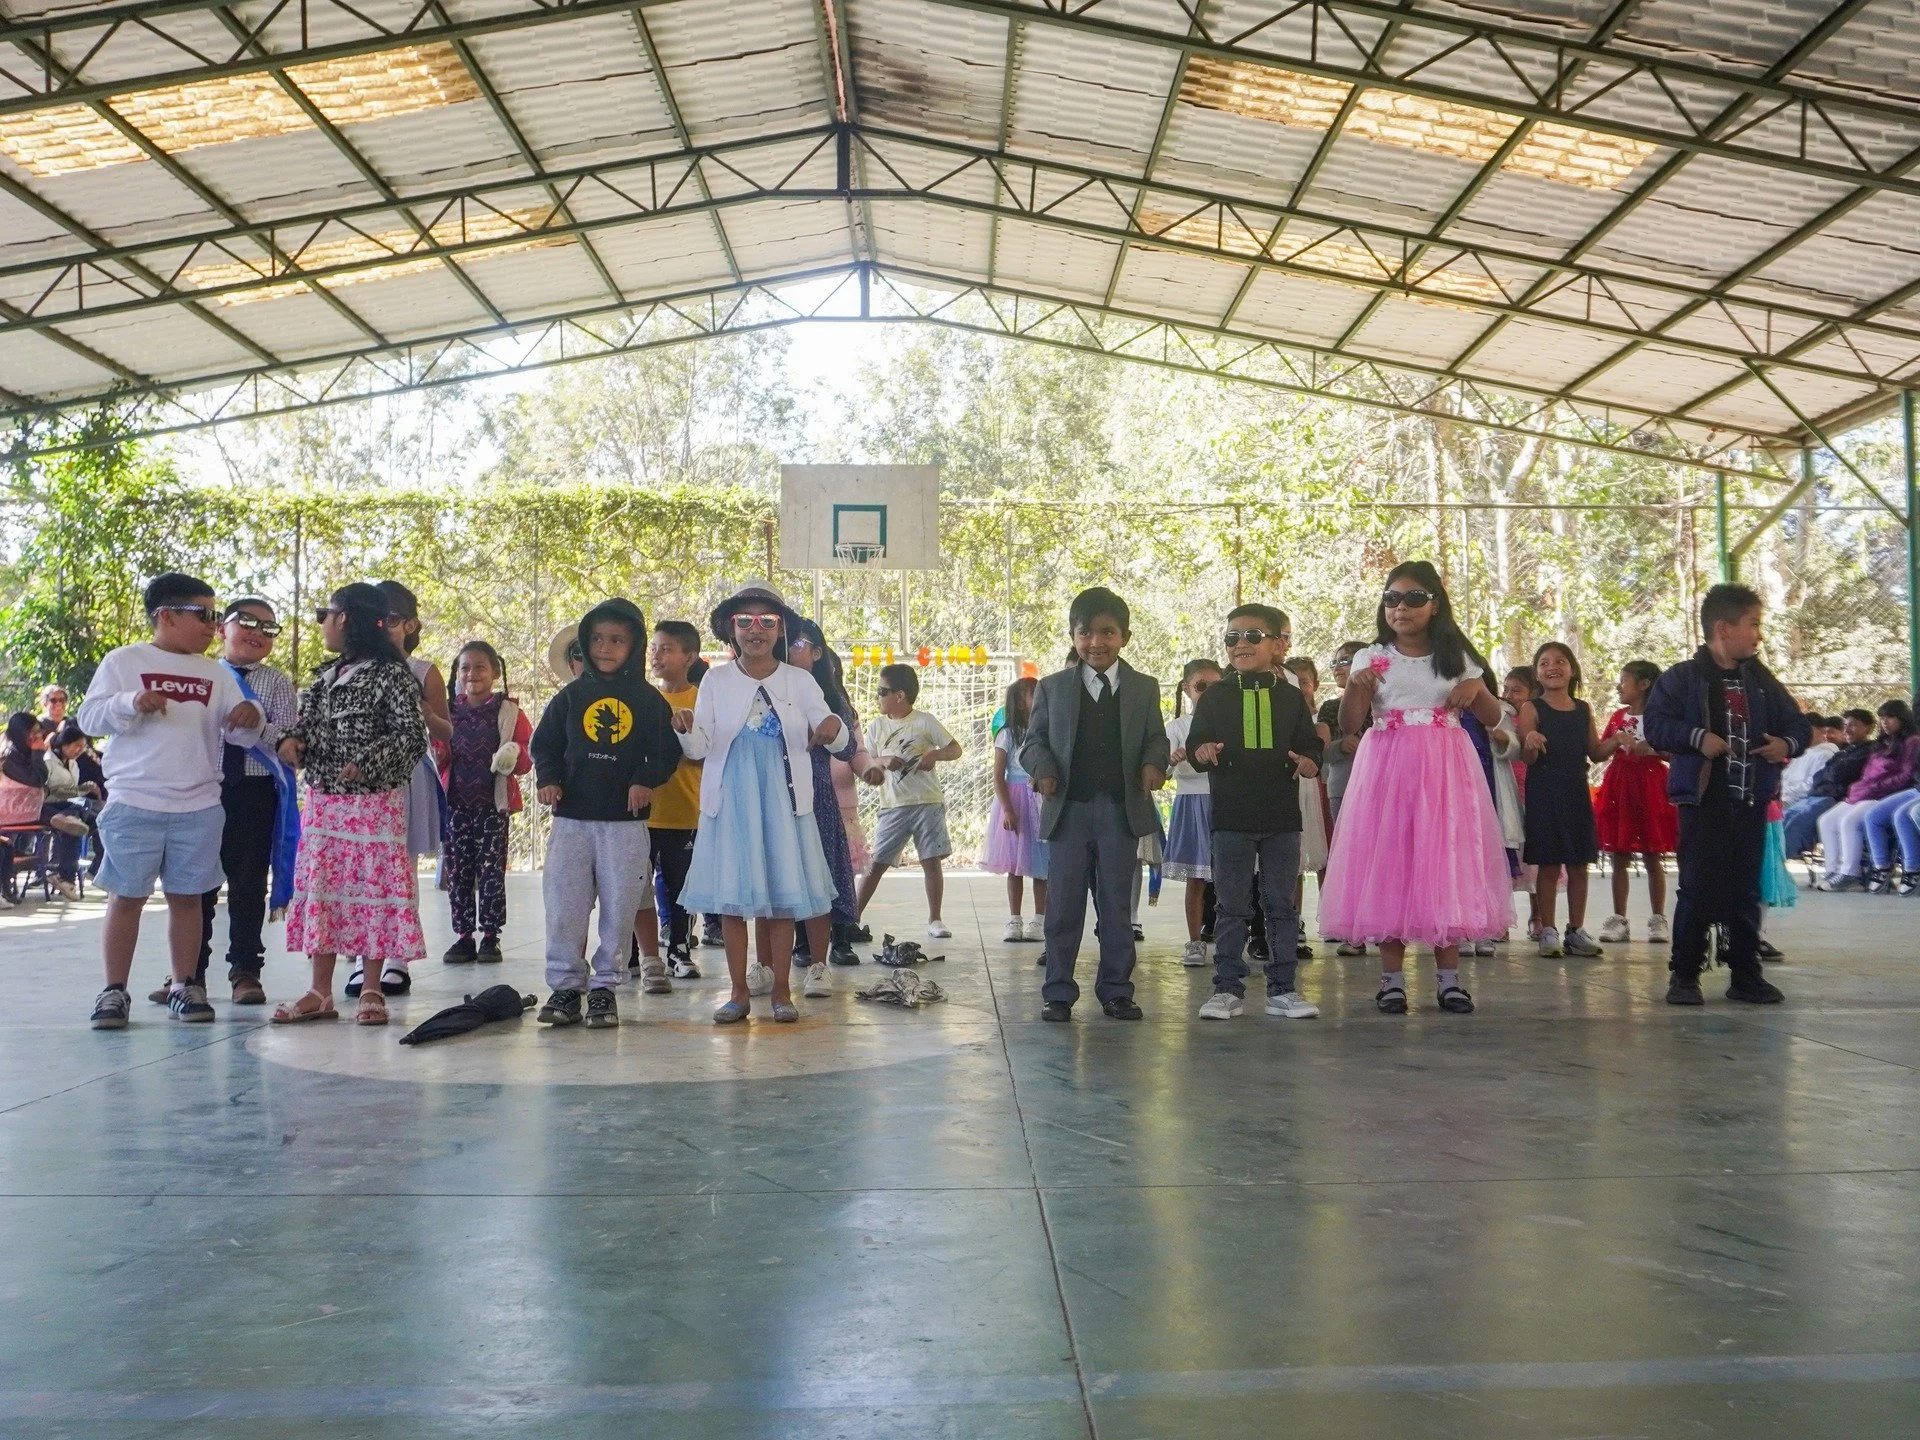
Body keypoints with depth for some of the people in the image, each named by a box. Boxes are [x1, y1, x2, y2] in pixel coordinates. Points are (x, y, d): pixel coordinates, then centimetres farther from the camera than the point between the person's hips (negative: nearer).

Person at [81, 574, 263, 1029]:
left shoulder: (216, 674, 11)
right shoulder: (124, 661, 3)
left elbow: (239, 734, 11)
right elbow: (89, 717, -1)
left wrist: (250, 719, -12)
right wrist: (131, 703, -19)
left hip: (199, 807, 3)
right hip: (134, 803, -3)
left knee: (186, 897, 8)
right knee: (126, 897, 1)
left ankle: (184, 987, 17)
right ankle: (114, 991, 10)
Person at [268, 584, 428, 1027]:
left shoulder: (392, 674, -9)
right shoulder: (325, 675, 14)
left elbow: (411, 736, -13)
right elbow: (308, 723, 20)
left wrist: (368, 764, -24)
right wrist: (292, 740, -2)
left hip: (374, 802, -7)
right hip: (323, 800, 8)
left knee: (373, 887, -2)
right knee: (320, 888, 8)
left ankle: (372, 991, 6)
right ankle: (321, 992, 15)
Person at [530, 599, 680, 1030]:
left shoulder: (648, 700, 4)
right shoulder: (571, 695, 9)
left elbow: (667, 752, 3)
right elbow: (544, 742, 12)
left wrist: (646, 781, -14)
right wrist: (547, 779, -5)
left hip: (626, 821, -1)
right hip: (572, 817, 1)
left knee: (619, 908, 2)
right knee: (563, 905, 0)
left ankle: (605, 987, 13)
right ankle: (565, 986, 11)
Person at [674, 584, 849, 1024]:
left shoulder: (799, 681, 4)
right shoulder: (716, 681, 4)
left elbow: (837, 738, -2)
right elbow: (700, 747, 0)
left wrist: (834, 730, -26)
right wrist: (687, 730, -23)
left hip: (782, 801, 0)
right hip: (731, 801, 0)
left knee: (782, 896, 3)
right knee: (730, 896, 2)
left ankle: (780, 991, 14)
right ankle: (739, 993, 13)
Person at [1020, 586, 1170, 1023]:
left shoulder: (1144, 689, 8)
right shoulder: (1052, 688, 7)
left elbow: (1156, 738, 6)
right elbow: (1033, 741, 5)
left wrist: (1154, 764, -16)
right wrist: (1043, 769, -15)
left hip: (1122, 812, 0)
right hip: (1068, 811, 0)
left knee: (1117, 907, 7)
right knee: (1062, 908, 4)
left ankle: (1116, 990, 18)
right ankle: (1058, 993, 13)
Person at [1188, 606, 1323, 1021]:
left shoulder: (1292, 698, 7)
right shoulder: (1215, 697, 5)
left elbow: (1311, 745, 8)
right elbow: (1195, 743, 2)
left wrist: (1308, 762, -13)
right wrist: (1201, 752, -20)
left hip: (1283, 818, 1)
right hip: (1231, 817, -1)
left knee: (1281, 905, 8)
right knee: (1231, 907, 4)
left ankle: (1283, 988, 16)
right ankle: (1227, 988, 11)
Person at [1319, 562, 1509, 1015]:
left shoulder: (1455, 657, 8)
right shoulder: (1371, 658, 4)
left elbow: (1492, 718, 11)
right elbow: (1348, 726, -3)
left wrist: (1477, 689, -9)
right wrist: (1356, 688, -21)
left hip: (1444, 772, 1)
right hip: (1389, 768, -1)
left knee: (1446, 865, 1)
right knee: (1388, 866, -2)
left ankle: (1448, 976, 9)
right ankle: (1392, 977, 4)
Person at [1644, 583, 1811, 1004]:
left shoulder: (1761, 680, 11)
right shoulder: (1682, 678, -4)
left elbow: (1797, 724, 17)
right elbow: (1655, 724, -12)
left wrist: (1788, 743, -4)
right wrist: (1697, 737, -24)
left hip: (1751, 802, 5)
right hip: (1703, 801, -5)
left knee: (1746, 891, 10)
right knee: (1698, 890, -4)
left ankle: (1746, 974, 19)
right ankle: (1685, 974, 5)